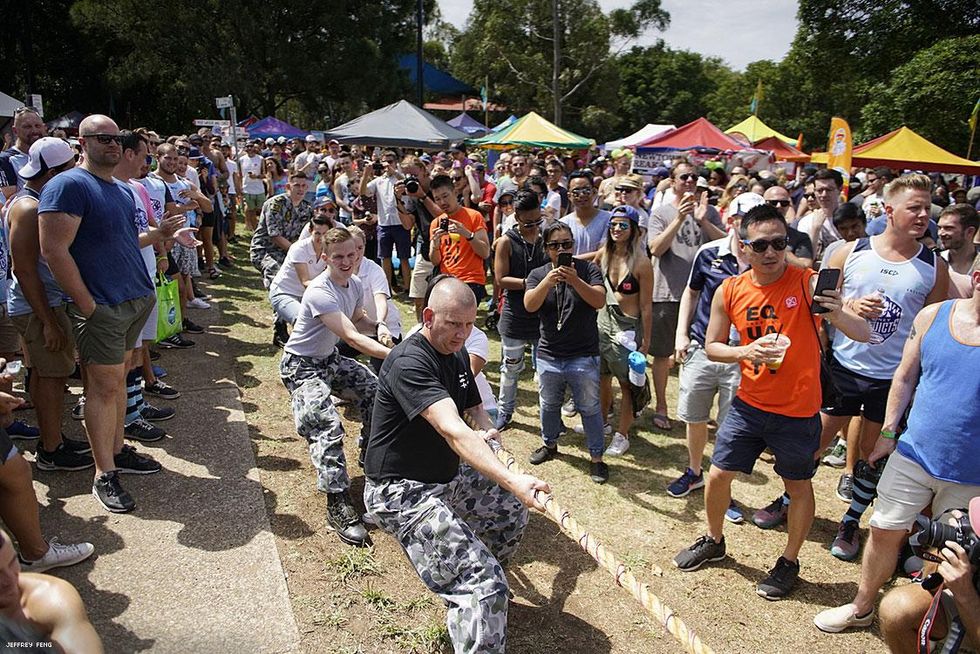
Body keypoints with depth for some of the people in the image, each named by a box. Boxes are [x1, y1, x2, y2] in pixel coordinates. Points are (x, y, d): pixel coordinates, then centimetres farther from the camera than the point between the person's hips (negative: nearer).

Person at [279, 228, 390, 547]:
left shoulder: (355, 284, -3)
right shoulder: (320, 292, -30)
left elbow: (357, 319, 15)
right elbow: (351, 337, -39)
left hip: (330, 358, 8)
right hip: (301, 366, -8)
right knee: (327, 425, -25)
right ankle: (338, 506, -24)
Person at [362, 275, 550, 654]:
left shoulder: (458, 355, 5)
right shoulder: (409, 363, -26)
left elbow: (475, 411, 14)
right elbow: (453, 431, -39)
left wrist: (487, 432, -12)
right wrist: (512, 480, -51)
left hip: (447, 474, 10)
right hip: (401, 491, -10)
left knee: (512, 509, 24)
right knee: (485, 583, -22)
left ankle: (468, 591, 45)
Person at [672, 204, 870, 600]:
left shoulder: (809, 283, -16)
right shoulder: (730, 291, -6)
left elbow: (863, 335, -19)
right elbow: (712, 346, 2)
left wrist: (838, 314, -41)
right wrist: (745, 351, -18)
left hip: (797, 411, -3)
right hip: (749, 403, 3)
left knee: (798, 486, 14)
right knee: (718, 475, 10)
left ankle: (789, 562, 37)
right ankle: (714, 541, 37)